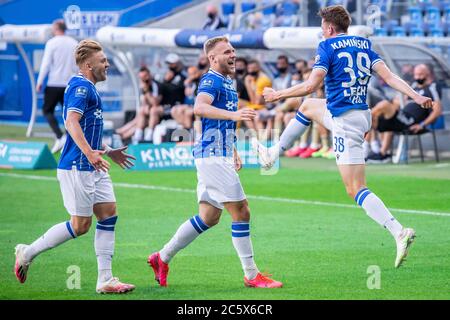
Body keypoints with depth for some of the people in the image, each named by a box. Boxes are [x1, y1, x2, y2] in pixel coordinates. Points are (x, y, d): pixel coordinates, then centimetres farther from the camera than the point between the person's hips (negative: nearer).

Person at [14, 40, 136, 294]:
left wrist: (108, 152, 33)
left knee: (109, 213, 2)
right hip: (77, 167, -10)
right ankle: (28, 253, 9)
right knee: (81, 225, -5)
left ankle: (105, 279, 2)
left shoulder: (89, 89, 19)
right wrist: (89, 153, -36)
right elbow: (72, 122, -28)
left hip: (93, 167, 10)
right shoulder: (80, 87, -13)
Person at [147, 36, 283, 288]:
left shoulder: (228, 82, 20)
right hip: (213, 156, -10)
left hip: (220, 156, 10)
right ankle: (251, 275, -4)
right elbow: (200, 107, -33)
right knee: (241, 212, -9)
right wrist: (233, 114, -45)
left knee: (209, 217, 12)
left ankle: (162, 258, 20)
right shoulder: (211, 80, -12)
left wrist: (234, 152, 28)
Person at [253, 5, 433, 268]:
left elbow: (311, 85, -16)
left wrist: (278, 95, -5)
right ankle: (273, 155, 44)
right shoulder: (364, 45, 11)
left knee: (356, 189, -10)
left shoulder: (328, 47, -9)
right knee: (307, 107, 32)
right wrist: (416, 96, -5)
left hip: (345, 122, -9)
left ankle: (400, 233, -25)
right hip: (362, 114, 9)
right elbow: (389, 76, -1)